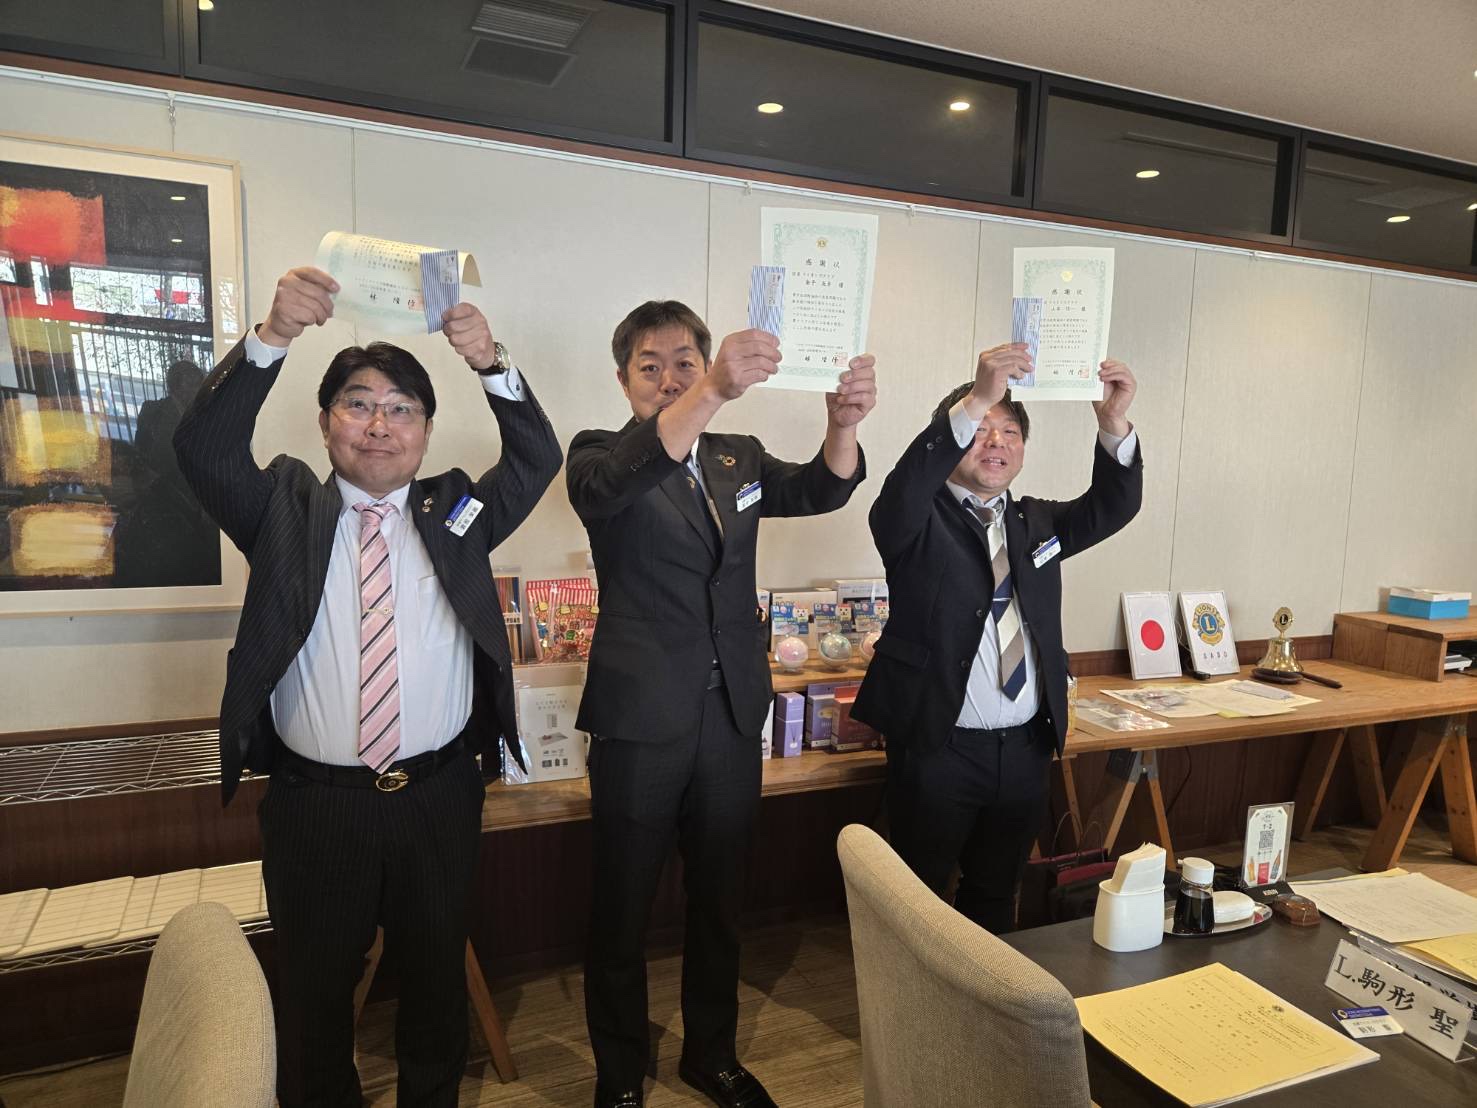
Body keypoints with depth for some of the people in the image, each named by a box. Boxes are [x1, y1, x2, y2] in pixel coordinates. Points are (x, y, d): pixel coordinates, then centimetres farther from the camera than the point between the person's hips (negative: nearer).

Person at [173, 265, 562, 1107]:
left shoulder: (456, 510, 4)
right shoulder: (286, 509, 1)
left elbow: (538, 460, -5)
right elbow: (204, 447, -12)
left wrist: (491, 364, -20)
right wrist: (274, 337, -25)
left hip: (440, 795, 1)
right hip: (315, 803, -1)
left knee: (439, 978, 19)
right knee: (315, 988, 17)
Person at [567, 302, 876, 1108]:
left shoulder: (739, 459, 9)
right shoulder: (600, 455, -4)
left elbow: (821, 489, -5)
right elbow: (610, 484, -28)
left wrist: (843, 422, -27)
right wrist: (714, 393, -42)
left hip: (733, 715, 4)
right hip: (640, 719, -4)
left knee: (719, 903, 18)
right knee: (622, 910, 10)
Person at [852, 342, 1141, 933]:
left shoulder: (1036, 520, 10)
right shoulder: (920, 520, -7)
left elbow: (1111, 507, -3)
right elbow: (899, 495, -29)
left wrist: (1115, 425, -21)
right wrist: (973, 402, -38)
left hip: (1025, 749, 6)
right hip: (937, 747, -5)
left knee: (996, 894, 22)